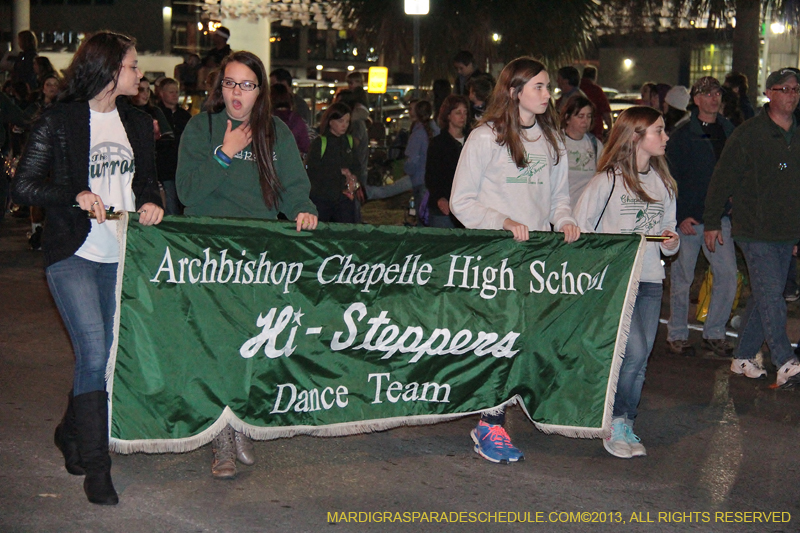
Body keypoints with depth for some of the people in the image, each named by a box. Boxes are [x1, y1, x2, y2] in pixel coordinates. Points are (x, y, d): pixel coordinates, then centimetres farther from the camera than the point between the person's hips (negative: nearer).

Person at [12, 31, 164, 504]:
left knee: (108, 355, 11)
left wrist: (151, 202, -1)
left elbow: (148, 180, 21)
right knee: (95, 354, -14)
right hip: (73, 254, -5)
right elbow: (24, 186, -5)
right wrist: (75, 195, -19)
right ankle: (96, 466, -4)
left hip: (121, 256, 6)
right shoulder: (59, 122, -5)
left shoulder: (138, 124, 11)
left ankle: (72, 434, 35)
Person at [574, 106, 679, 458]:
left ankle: (625, 425, 15)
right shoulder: (608, 180, -5)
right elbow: (581, 229, -2)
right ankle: (615, 424, 0)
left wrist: (671, 242, 0)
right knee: (633, 351, -15)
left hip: (650, 279, 6)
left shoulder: (664, 183, 13)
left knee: (640, 359, 4)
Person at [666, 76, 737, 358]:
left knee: (728, 274, 0)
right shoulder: (682, 135, -5)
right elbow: (671, 178, -6)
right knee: (682, 278, 3)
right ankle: (677, 335, 16)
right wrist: (680, 217, -12)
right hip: (687, 219, -4)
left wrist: (732, 207, 4)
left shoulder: (728, 131, 9)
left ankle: (714, 333, 13)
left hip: (719, 217, 4)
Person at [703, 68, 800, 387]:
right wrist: (711, 222, -4)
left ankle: (743, 358, 21)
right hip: (755, 232, -6)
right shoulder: (748, 134, -6)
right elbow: (722, 179, -3)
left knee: (763, 297, 11)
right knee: (771, 297, -11)